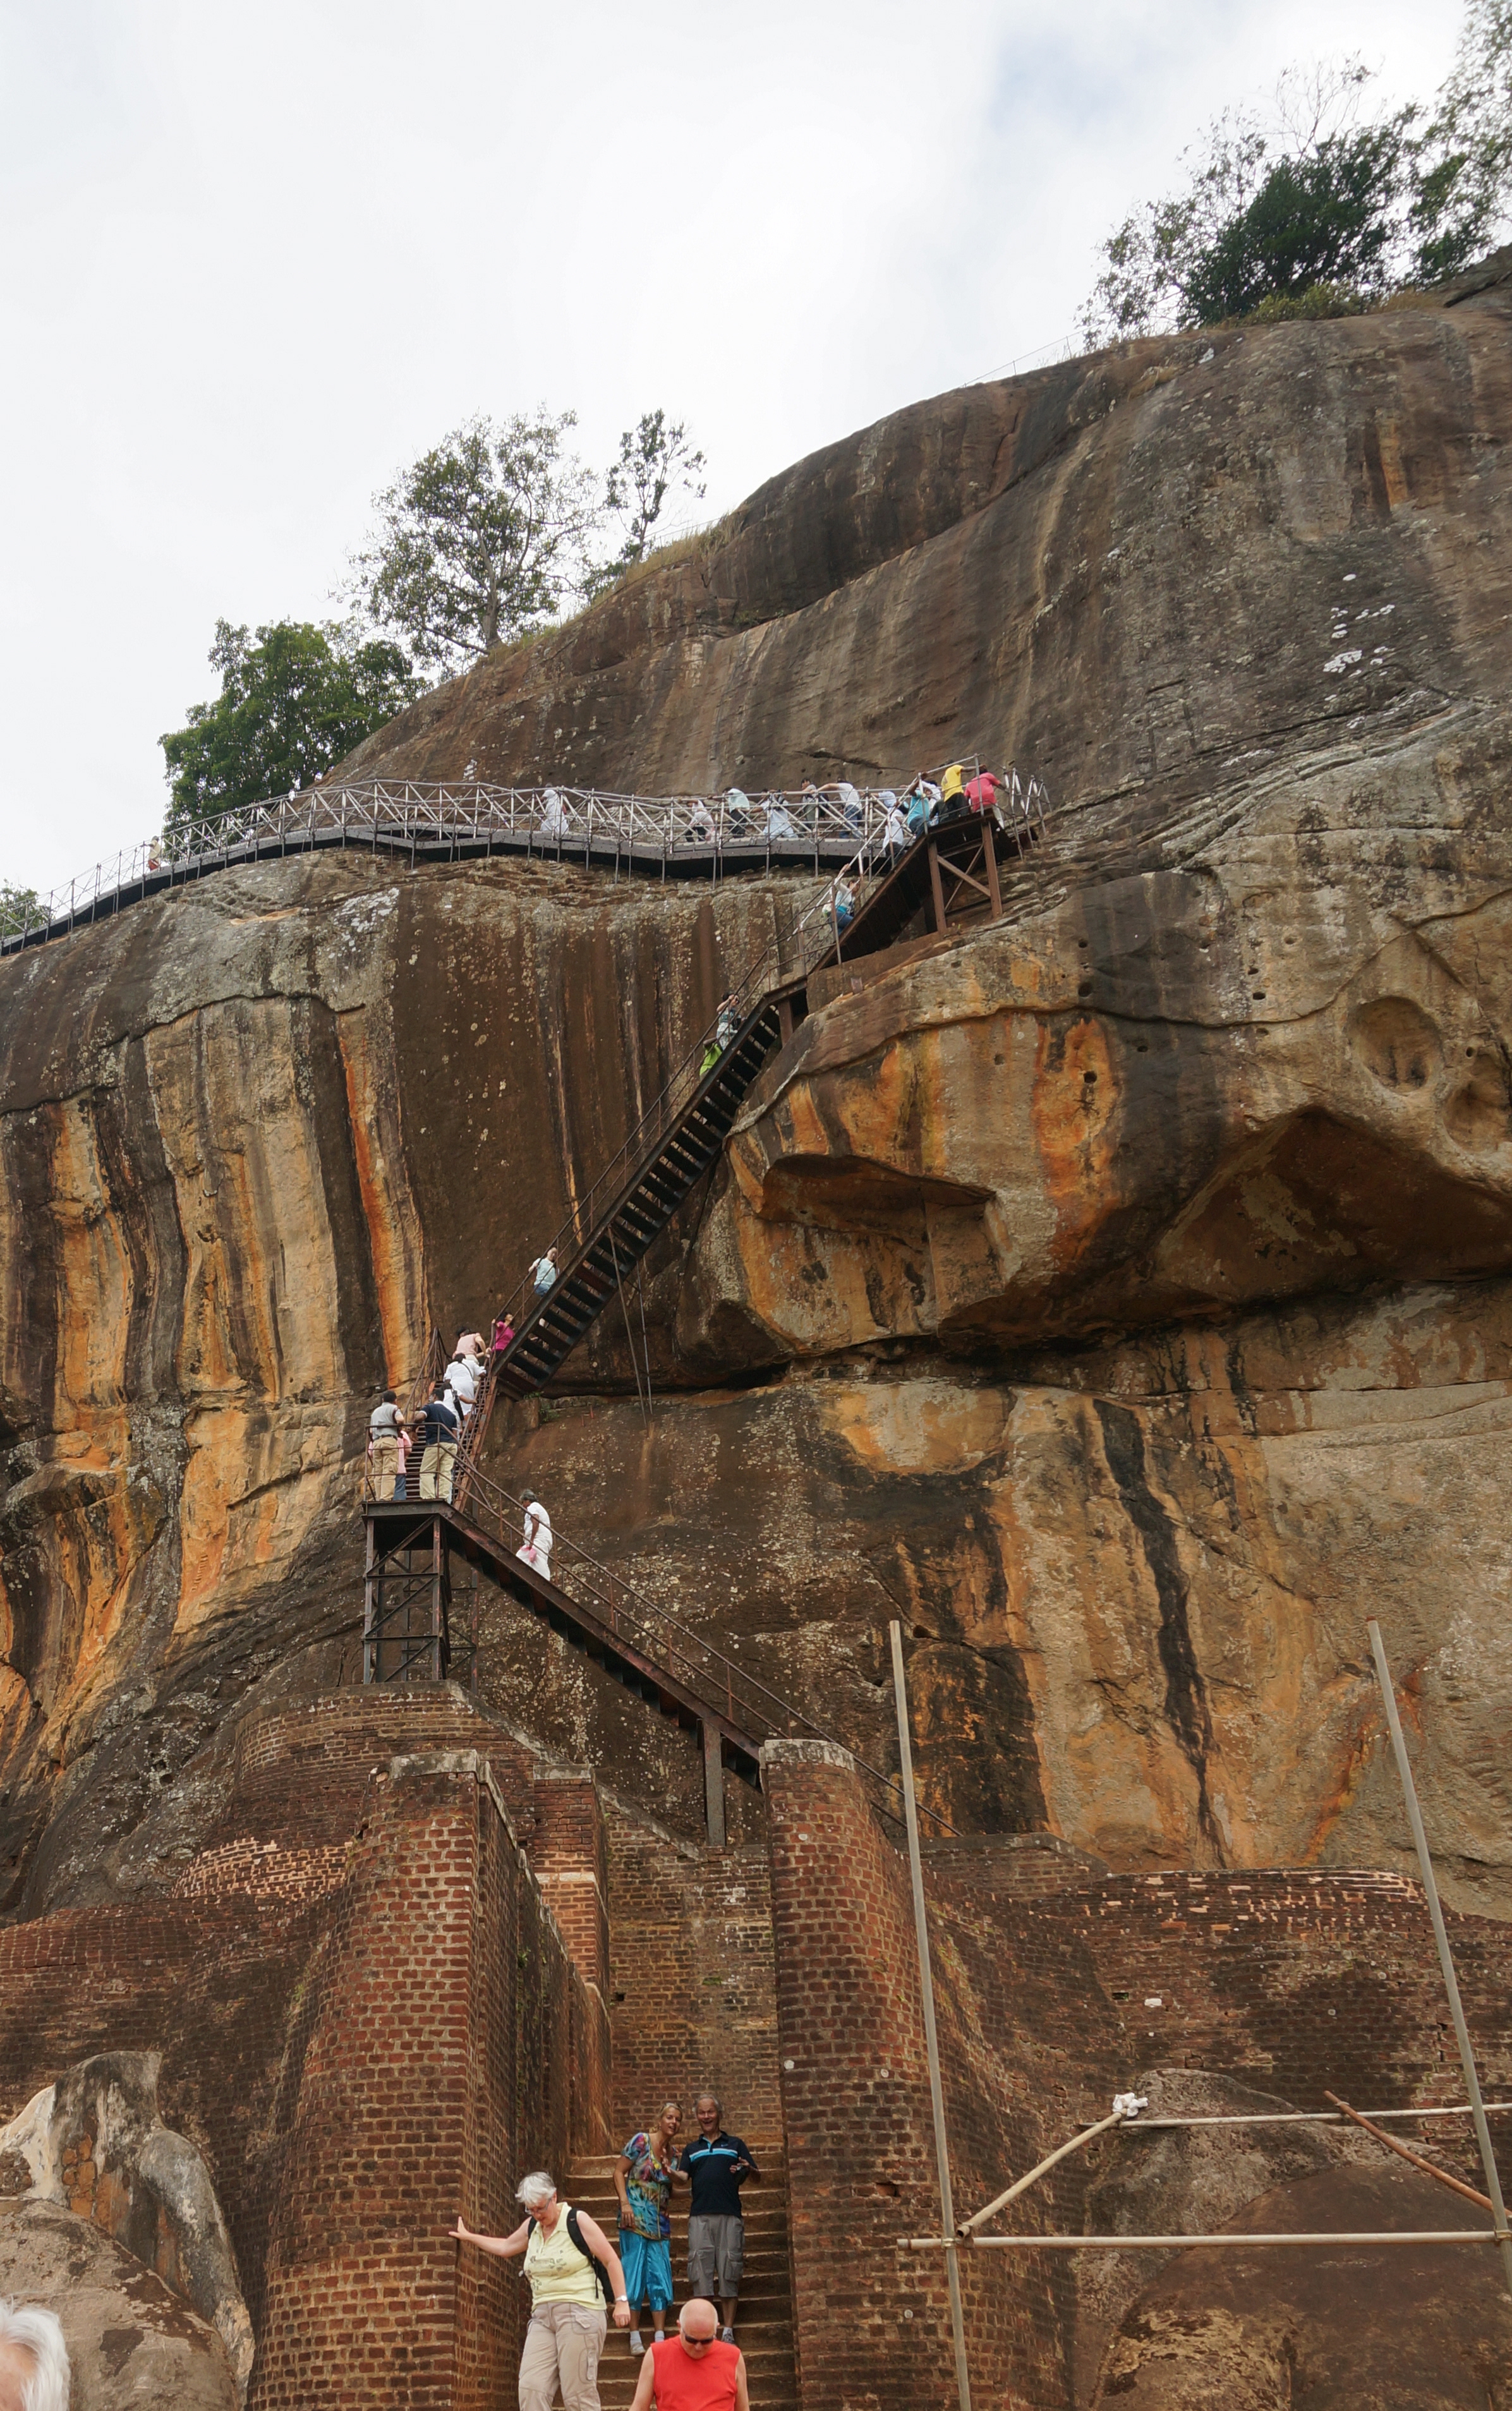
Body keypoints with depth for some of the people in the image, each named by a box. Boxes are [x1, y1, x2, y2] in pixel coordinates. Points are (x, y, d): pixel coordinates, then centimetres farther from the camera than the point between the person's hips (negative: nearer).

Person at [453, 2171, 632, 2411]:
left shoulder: (578, 2221, -5)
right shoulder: (531, 2226, 14)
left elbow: (611, 2260, -5)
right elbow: (505, 2247, 32)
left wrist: (622, 2301, -12)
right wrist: (468, 2237, 36)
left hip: (579, 2313, -6)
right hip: (543, 2317, 7)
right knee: (531, 2388, -8)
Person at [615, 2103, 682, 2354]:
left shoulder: (673, 2152, 10)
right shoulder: (641, 2141, -7)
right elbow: (619, 2172, -8)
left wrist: (669, 2169, -4)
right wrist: (625, 2203, -18)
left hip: (660, 2221, 5)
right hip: (636, 2217, -5)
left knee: (661, 2277, 2)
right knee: (634, 2273, -2)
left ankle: (660, 2337, 4)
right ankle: (635, 2337, 4)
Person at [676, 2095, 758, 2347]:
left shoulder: (735, 2145, 15)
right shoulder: (692, 2149, 21)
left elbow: (757, 2179, 11)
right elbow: (682, 2179, 8)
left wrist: (749, 2170, -11)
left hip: (729, 2216, -2)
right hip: (700, 2216, 2)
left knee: (729, 2272, -4)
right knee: (701, 2270, -4)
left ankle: (728, 2330, 1)